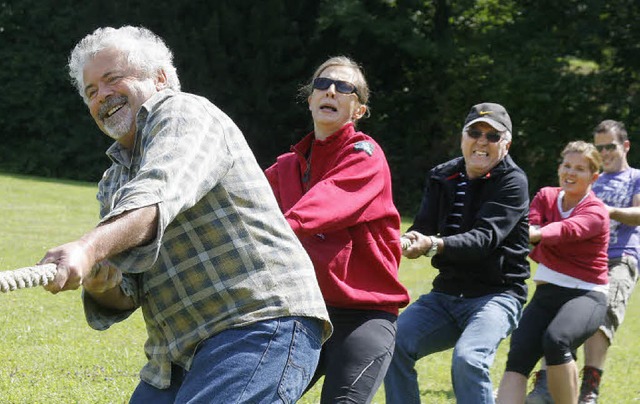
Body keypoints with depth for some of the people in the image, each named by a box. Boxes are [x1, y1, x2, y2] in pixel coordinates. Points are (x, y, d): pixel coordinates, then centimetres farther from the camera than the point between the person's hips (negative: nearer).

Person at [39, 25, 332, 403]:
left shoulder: (183, 112, -4)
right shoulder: (114, 183, 22)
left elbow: (162, 192, -27)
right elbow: (124, 296, 12)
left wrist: (89, 247, -43)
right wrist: (99, 283, -12)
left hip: (262, 328, -9)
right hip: (181, 355, 9)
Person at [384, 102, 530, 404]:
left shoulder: (512, 182, -9)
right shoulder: (442, 178, 9)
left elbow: (485, 238, -22)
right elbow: (423, 228, 0)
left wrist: (433, 245, -39)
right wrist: (407, 241, -26)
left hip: (495, 296, -6)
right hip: (445, 294, 6)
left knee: (467, 360, -31)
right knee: (393, 344, -15)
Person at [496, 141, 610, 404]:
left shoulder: (595, 212, -8)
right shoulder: (546, 197, 11)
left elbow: (568, 230, -29)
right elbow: (531, 226, -5)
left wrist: (535, 235, -47)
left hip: (586, 295, -5)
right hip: (546, 292, 5)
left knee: (556, 339, -34)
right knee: (517, 357, -17)